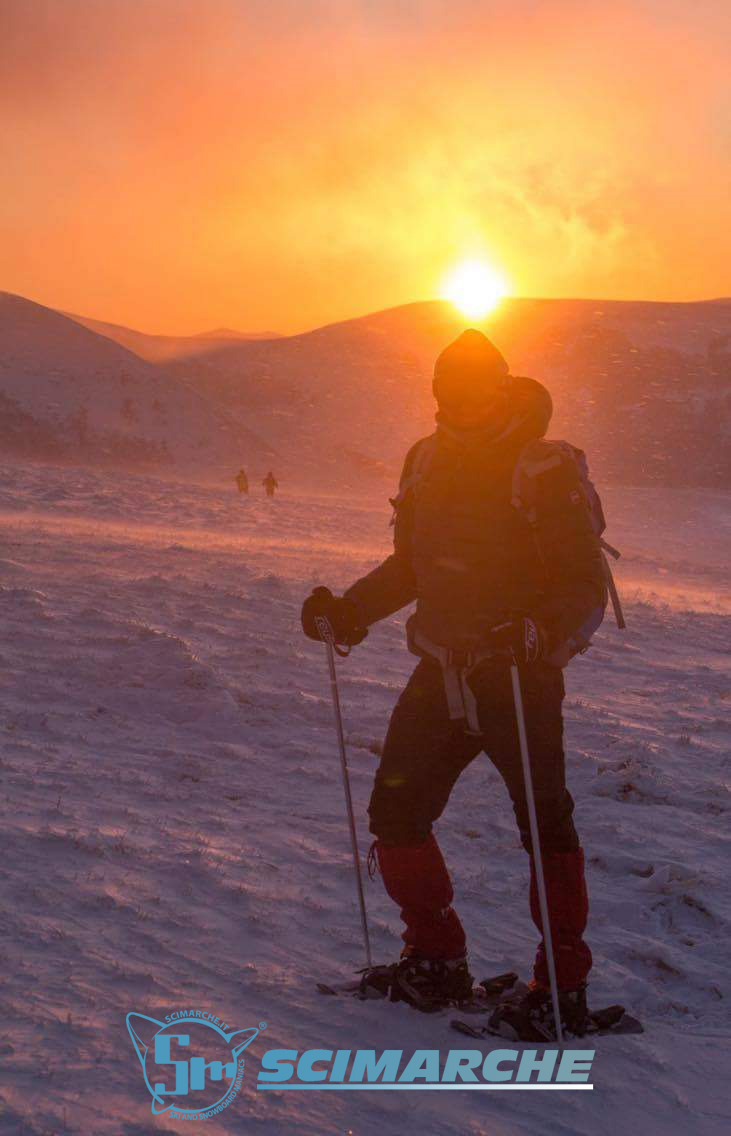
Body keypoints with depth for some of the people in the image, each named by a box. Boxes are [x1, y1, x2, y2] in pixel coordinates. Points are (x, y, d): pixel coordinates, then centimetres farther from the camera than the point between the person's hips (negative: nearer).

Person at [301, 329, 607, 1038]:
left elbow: (585, 587, -15)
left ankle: (563, 989, 3)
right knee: (395, 813, 6)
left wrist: (538, 635, -33)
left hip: (521, 679, -6)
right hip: (442, 672, 6)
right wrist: (351, 610, 7)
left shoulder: (545, 472, -12)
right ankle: (437, 962, 21)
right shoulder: (426, 463, 7)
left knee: (545, 827, -8)